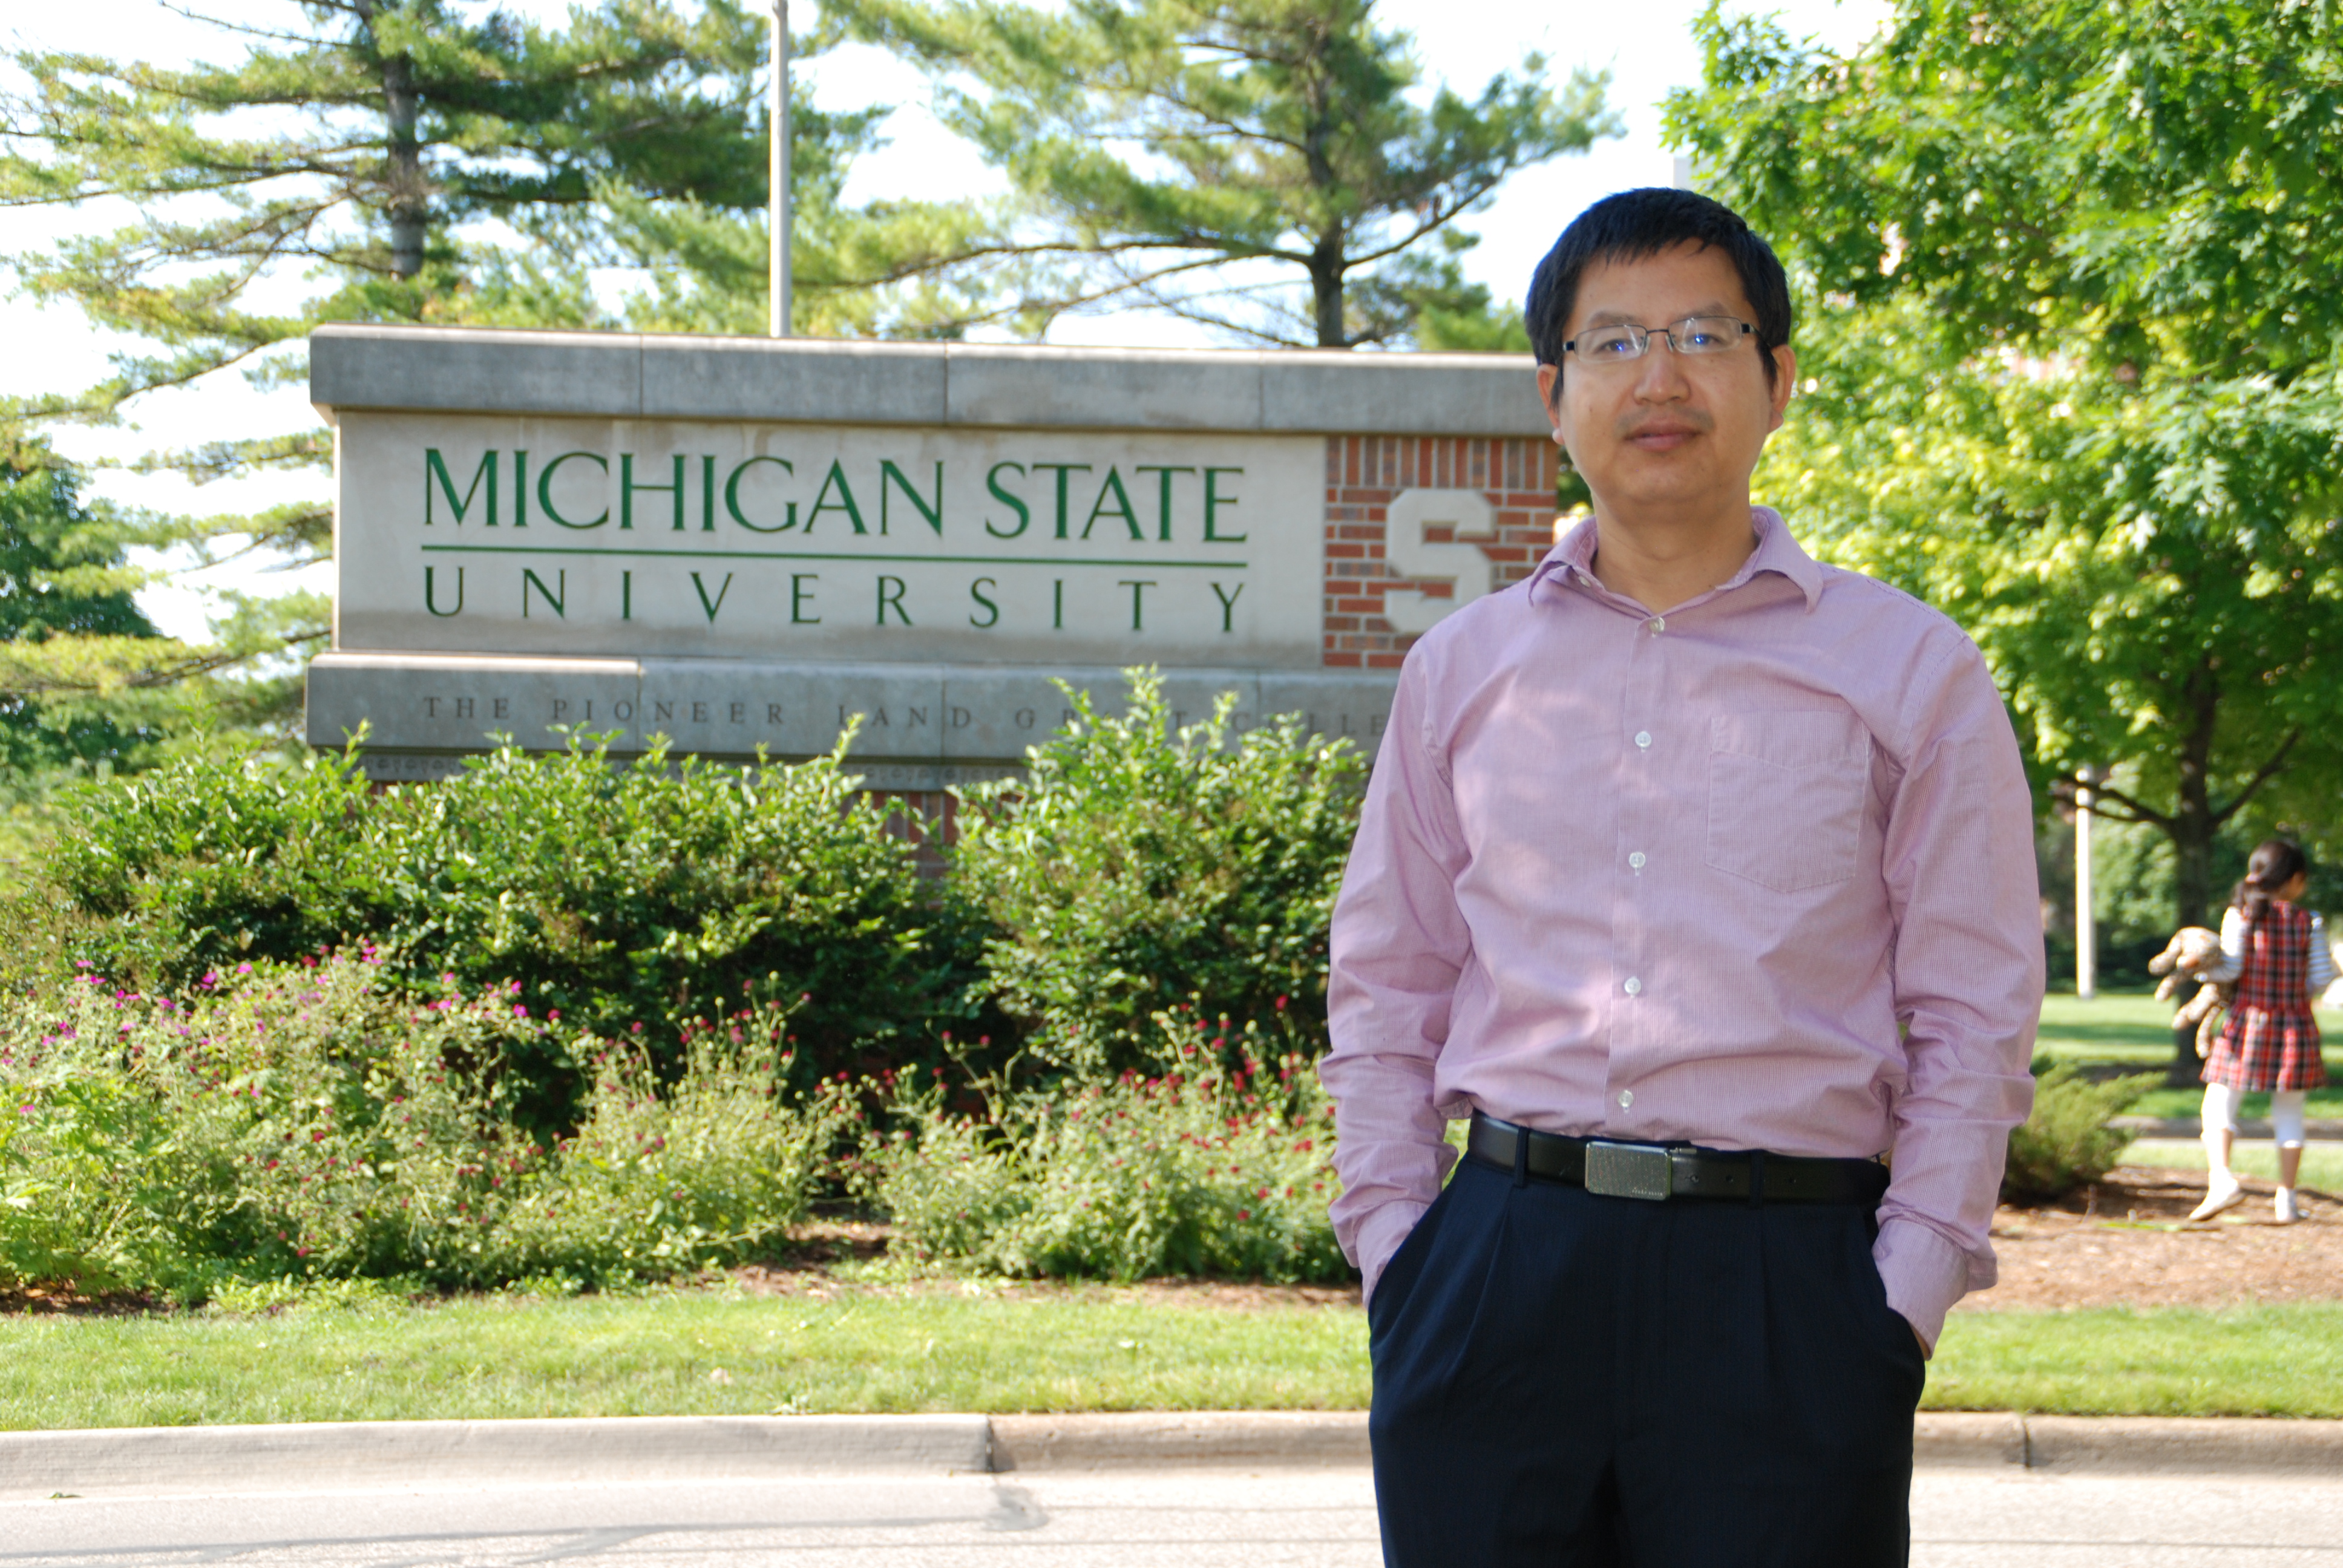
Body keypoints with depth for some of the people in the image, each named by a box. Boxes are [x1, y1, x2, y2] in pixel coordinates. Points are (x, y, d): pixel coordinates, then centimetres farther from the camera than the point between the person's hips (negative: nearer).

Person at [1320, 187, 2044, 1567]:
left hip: (1788, 1293, -2)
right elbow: (1386, 984, 16)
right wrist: (1393, 1239, 5)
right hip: (1495, 1282, 2)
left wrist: (1904, 1292, -5)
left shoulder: (1912, 673, 6)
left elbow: (1973, 1015, 4)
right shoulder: (1463, 671, 13)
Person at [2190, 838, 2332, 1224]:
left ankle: (2222, 1177, -19)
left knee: (2219, 1105, 2)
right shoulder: (2309, 922, -1)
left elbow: (2231, 967, -11)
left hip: (2249, 1022, -1)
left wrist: (2198, 969, 6)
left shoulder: (2240, 915, -5)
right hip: (2296, 1026, 1)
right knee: (2289, 1113, 11)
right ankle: (2286, 1199, 10)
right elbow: (2323, 975, -1)